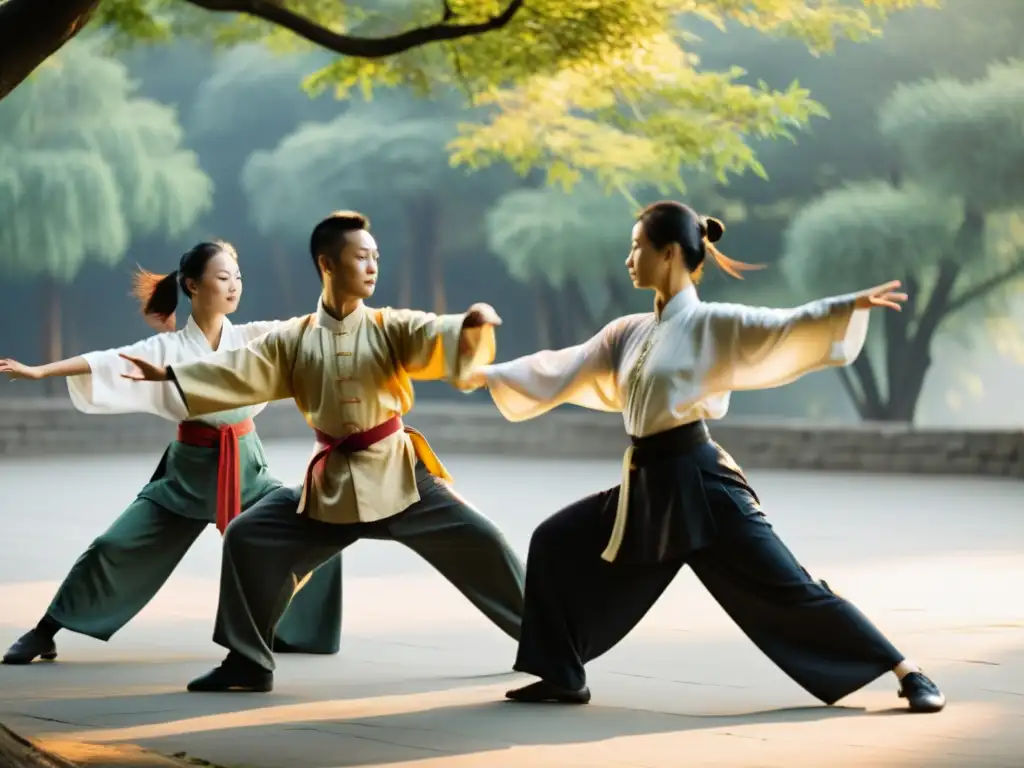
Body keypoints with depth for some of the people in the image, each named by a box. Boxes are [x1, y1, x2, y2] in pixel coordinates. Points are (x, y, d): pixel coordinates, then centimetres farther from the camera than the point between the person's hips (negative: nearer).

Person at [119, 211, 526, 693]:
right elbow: (238, 371, 0)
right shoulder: (294, 341, 0)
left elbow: (441, 338, -23)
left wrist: (473, 325, -46)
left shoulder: (392, 329, -6)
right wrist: (169, 375, -7)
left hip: (398, 476, -2)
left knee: (476, 541, -10)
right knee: (248, 540, -2)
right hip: (331, 485, 2)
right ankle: (248, 662, 11)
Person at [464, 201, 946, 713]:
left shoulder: (713, 325, -8)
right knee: (556, 544, 10)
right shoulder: (631, 333, 14)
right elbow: (562, 369, 25)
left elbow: (785, 328, -20)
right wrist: (490, 375, 31)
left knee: (789, 591, -12)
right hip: (649, 489, 8)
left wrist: (852, 306, -36)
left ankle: (909, 674, -8)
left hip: (702, 487, -8)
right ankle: (563, 678, 20)